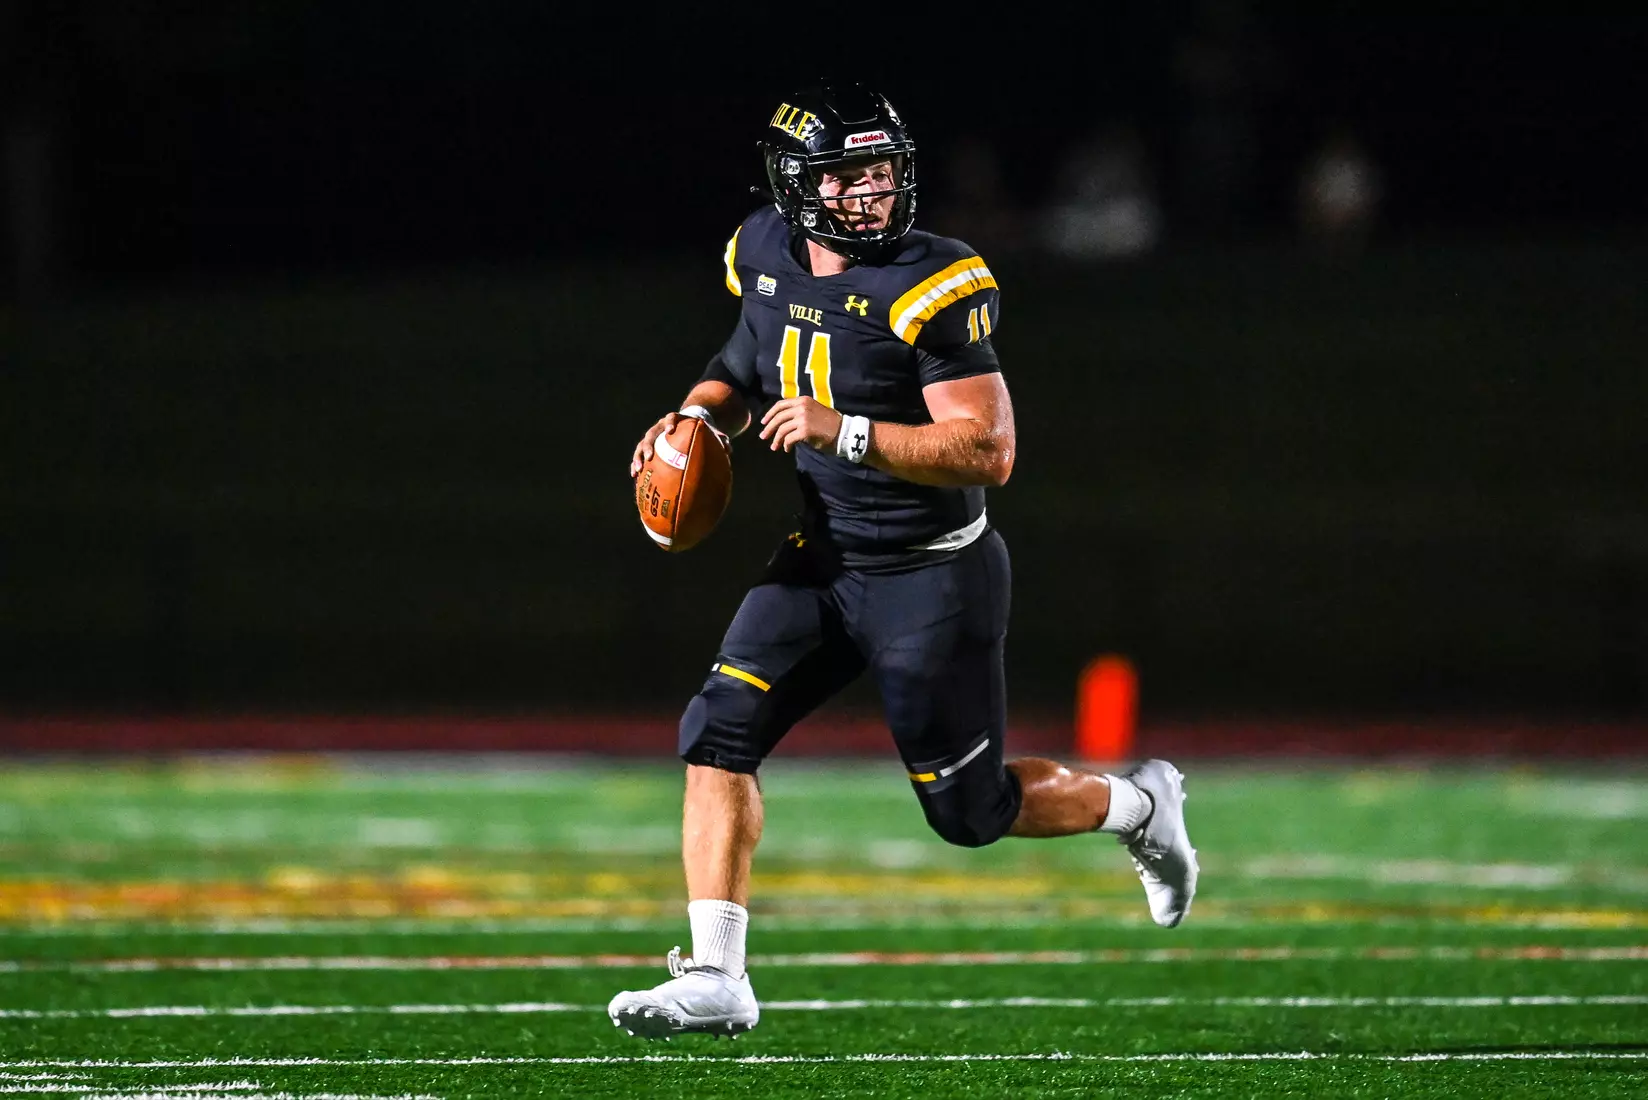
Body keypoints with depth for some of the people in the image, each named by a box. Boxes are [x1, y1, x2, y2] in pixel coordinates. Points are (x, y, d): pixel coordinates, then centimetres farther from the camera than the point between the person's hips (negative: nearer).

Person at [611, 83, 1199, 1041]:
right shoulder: (768, 256, 0)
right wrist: (700, 415, 1)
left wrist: (845, 431, -32)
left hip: (935, 577, -6)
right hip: (823, 560, 6)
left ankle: (1138, 806, 34)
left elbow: (990, 451, -25)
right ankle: (716, 979, -9)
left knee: (970, 810, 5)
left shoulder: (932, 289, -21)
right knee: (719, 734, -11)